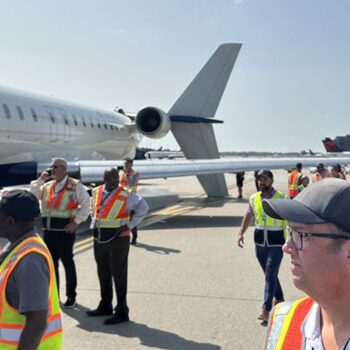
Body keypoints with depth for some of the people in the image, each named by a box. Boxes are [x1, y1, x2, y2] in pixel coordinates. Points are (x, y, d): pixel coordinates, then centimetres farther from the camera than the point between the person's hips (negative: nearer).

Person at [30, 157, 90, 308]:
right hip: (48, 231, 6)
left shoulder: (75, 186, -5)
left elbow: (86, 204, -8)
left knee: (67, 263, 5)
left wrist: (76, 221, -12)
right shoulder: (47, 186, 13)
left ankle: (71, 295, 19)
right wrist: (41, 179, -1)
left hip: (64, 231, -6)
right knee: (50, 263, 13)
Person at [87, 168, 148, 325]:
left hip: (118, 239, -6)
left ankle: (121, 312, 9)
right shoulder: (96, 192, 6)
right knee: (103, 274, 18)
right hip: (99, 239, 6)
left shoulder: (126, 195, -12)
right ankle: (105, 306, 35)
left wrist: (129, 225, -14)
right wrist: (95, 222, 11)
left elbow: (143, 208, -11)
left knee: (119, 275, 0)